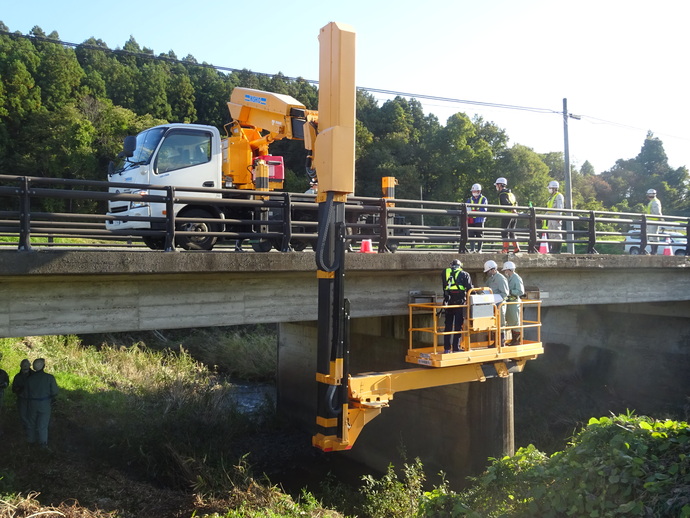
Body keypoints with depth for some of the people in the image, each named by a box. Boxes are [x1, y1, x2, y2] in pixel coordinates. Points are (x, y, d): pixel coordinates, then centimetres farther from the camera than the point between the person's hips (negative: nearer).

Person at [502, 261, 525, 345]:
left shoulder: (517, 279, -13)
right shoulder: (508, 278, 13)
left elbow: (521, 291, -20)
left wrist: (510, 291, -23)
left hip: (514, 302, -9)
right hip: (508, 302, 9)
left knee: (515, 322, -3)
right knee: (510, 322, 13)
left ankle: (518, 340, 5)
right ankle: (513, 340, 22)